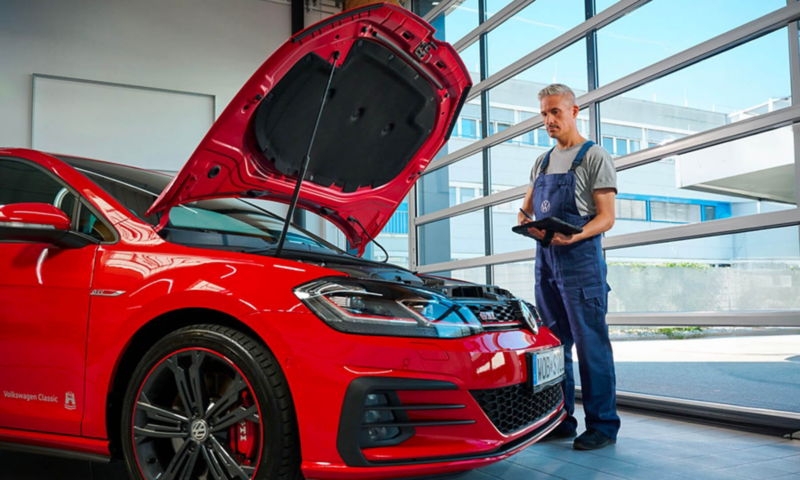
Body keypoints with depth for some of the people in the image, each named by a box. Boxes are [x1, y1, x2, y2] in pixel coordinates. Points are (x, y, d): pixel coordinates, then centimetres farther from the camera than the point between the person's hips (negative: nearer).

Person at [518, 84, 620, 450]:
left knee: (590, 344, -5)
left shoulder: (594, 157, -1)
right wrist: (524, 221, -1)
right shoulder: (542, 162, 20)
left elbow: (606, 217, -7)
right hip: (545, 258, 7)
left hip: (580, 257, -7)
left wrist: (573, 237, -25)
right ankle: (560, 421, 19)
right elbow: (526, 207, 24)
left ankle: (602, 424, 4)